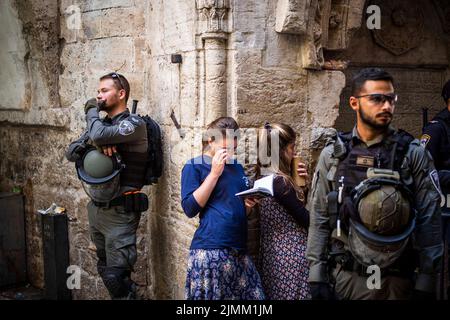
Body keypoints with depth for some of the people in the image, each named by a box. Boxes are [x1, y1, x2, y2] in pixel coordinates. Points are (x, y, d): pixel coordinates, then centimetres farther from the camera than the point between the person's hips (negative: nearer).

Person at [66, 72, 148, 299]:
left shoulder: (133, 124, -12)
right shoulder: (100, 124, 12)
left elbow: (99, 135, -28)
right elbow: (70, 153, 3)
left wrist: (91, 111, -8)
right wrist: (93, 141, -16)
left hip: (120, 212, -8)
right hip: (95, 209, 8)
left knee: (116, 277, -10)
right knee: (105, 270, 17)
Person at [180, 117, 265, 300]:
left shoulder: (237, 167, 17)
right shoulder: (195, 166, -1)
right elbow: (190, 208, -11)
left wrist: (249, 203, 6)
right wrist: (214, 173, -10)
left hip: (239, 250, 6)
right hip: (210, 250, -6)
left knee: (250, 295, 2)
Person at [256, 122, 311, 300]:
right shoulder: (279, 181, -19)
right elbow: (307, 220, -16)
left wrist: (299, 183, 2)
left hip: (273, 253, 9)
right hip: (290, 257, -9)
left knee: (275, 295, 15)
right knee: (293, 296, 0)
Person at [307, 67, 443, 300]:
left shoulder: (413, 154, -3)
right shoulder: (333, 154, 2)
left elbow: (429, 220, -3)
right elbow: (319, 218, 3)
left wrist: (427, 281, -6)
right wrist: (317, 275, -1)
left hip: (398, 281, -1)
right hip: (344, 278, 1)